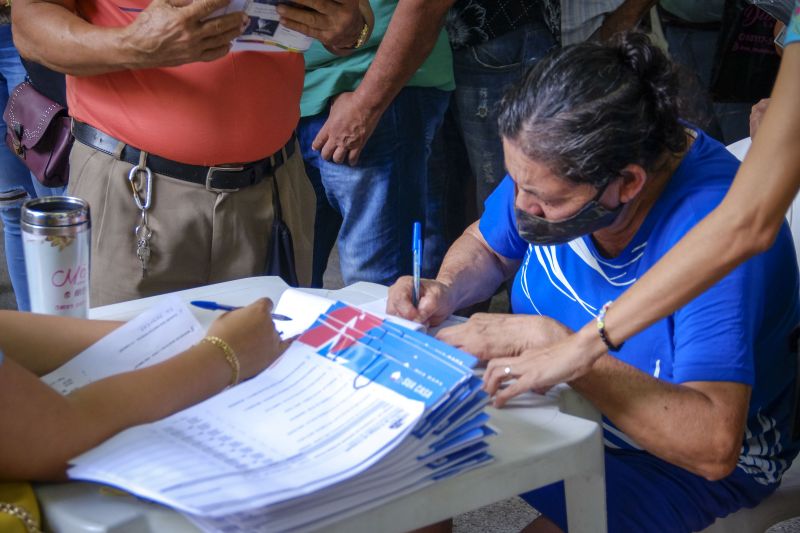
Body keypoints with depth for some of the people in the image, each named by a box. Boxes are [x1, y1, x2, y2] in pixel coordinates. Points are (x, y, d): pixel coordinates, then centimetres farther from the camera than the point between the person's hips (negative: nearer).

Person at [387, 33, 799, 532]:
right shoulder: (557, 166, -13)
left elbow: (713, 445, -41)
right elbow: (485, 247, 8)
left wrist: (552, 341, -39)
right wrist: (446, 290, -15)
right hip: (569, 398, 6)